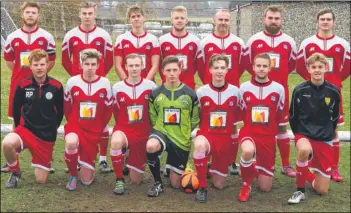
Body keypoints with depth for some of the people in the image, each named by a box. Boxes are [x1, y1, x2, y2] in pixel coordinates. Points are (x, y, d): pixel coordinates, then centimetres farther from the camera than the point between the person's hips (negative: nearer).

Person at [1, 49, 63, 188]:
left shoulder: (56, 86, -8)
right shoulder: (23, 85, -6)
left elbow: (60, 111, 6)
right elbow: (16, 109, 7)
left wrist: (52, 128, 8)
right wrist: (20, 128, 8)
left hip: (47, 136, 0)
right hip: (26, 129, 0)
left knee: (41, 180, 0)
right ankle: (15, 173, -5)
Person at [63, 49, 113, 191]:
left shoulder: (105, 83, -5)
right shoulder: (72, 81, -6)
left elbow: (108, 109, 4)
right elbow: (67, 106, 8)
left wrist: (100, 128, 3)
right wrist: (72, 124, 4)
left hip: (94, 131, 1)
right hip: (75, 125, 0)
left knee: (86, 180, -1)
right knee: (71, 143, -40)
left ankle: (88, 167, 38)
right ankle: (72, 176, -11)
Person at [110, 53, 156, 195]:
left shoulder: (150, 86, -5)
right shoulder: (117, 87, -4)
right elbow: (115, 111, 9)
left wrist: (150, 127, 8)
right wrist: (123, 125, 3)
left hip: (143, 133, 1)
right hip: (124, 129, -1)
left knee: (136, 180, 4)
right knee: (116, 141, -41)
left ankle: (132, 161, 41)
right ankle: (119, 180, -19)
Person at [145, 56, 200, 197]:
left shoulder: (190, 94, -3)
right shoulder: (156, 93, -1)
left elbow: (195, 121, 6)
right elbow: (153, 117, 10)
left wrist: (190, 137, 3)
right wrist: (159, 130, 0)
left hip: (182, 140, 0)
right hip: (162, 132, 0)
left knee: (175, 184, 5)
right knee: (151, 146, -39)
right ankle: (158, 183, -14)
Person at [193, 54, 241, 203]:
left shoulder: (235, 91, -1)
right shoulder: (201, 92, -4)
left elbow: (236, 118, 11)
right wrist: (198, 136, -2)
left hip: (225, 139, 2)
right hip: (206, 135, -2)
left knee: (219, 185, 6)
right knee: (200, 144, -41)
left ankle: (214, 168, 43)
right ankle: (202, 187, -23)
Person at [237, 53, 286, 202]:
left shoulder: (278, 88, -1)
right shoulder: (244, 87, -1)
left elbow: (281, 116, 10)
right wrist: (240, 134, 10)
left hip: (268, 137, 1)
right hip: (248, 132, -1)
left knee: (265, 188, 4)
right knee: (248, 150, -41)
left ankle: (257, 168, 40)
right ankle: (246, 185, -11)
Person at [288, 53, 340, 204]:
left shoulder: (333, 91, -5)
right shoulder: (299, 90, -9)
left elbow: (334, 117, 9)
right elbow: (293, 116, 3)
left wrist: (328, 134, 9)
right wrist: (298, 134, 0)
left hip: (325, 140, 2)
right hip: (303, 134, -2)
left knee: (322, 191, 2)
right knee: (305, 149, -42)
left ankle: (306, 172, 36)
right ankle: (300, 190, -20)